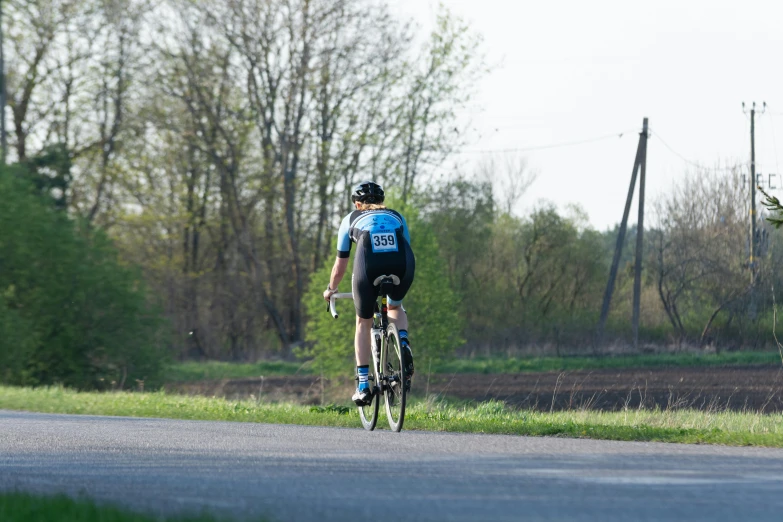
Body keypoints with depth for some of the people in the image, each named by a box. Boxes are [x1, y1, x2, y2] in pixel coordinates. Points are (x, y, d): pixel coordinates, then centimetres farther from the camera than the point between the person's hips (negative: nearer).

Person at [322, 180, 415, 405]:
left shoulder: (352, 219, 27)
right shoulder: (397, 217, 32)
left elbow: (339, 268, 29)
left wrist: (330, 290, 47)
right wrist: (398, 279, 58)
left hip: (368, 268, -2)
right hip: (403, 266, 2)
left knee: (363, 323, 21)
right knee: (395, 307, 33)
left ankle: (363, 386, 15)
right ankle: (404, 344, 3)